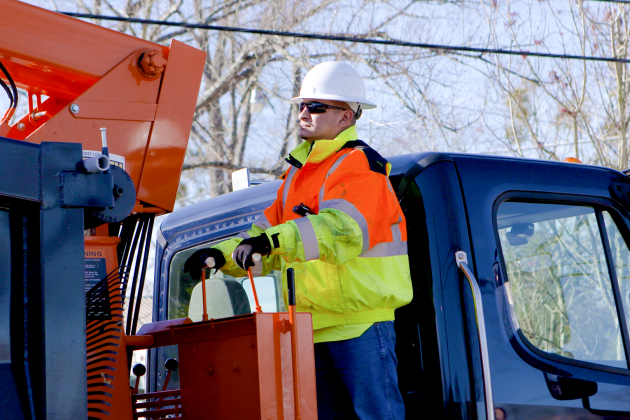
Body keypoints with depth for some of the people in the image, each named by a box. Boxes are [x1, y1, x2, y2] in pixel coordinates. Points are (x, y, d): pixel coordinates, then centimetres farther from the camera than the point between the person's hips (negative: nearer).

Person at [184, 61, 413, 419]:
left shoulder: (359, 165, -9)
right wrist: (222, 255, 4)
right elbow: (269, 228, 21)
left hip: (360, 322, -8)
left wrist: (276, 239, -38)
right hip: (312, 327, 8)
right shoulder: (298, 173, 19)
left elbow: (344, 227, -27)